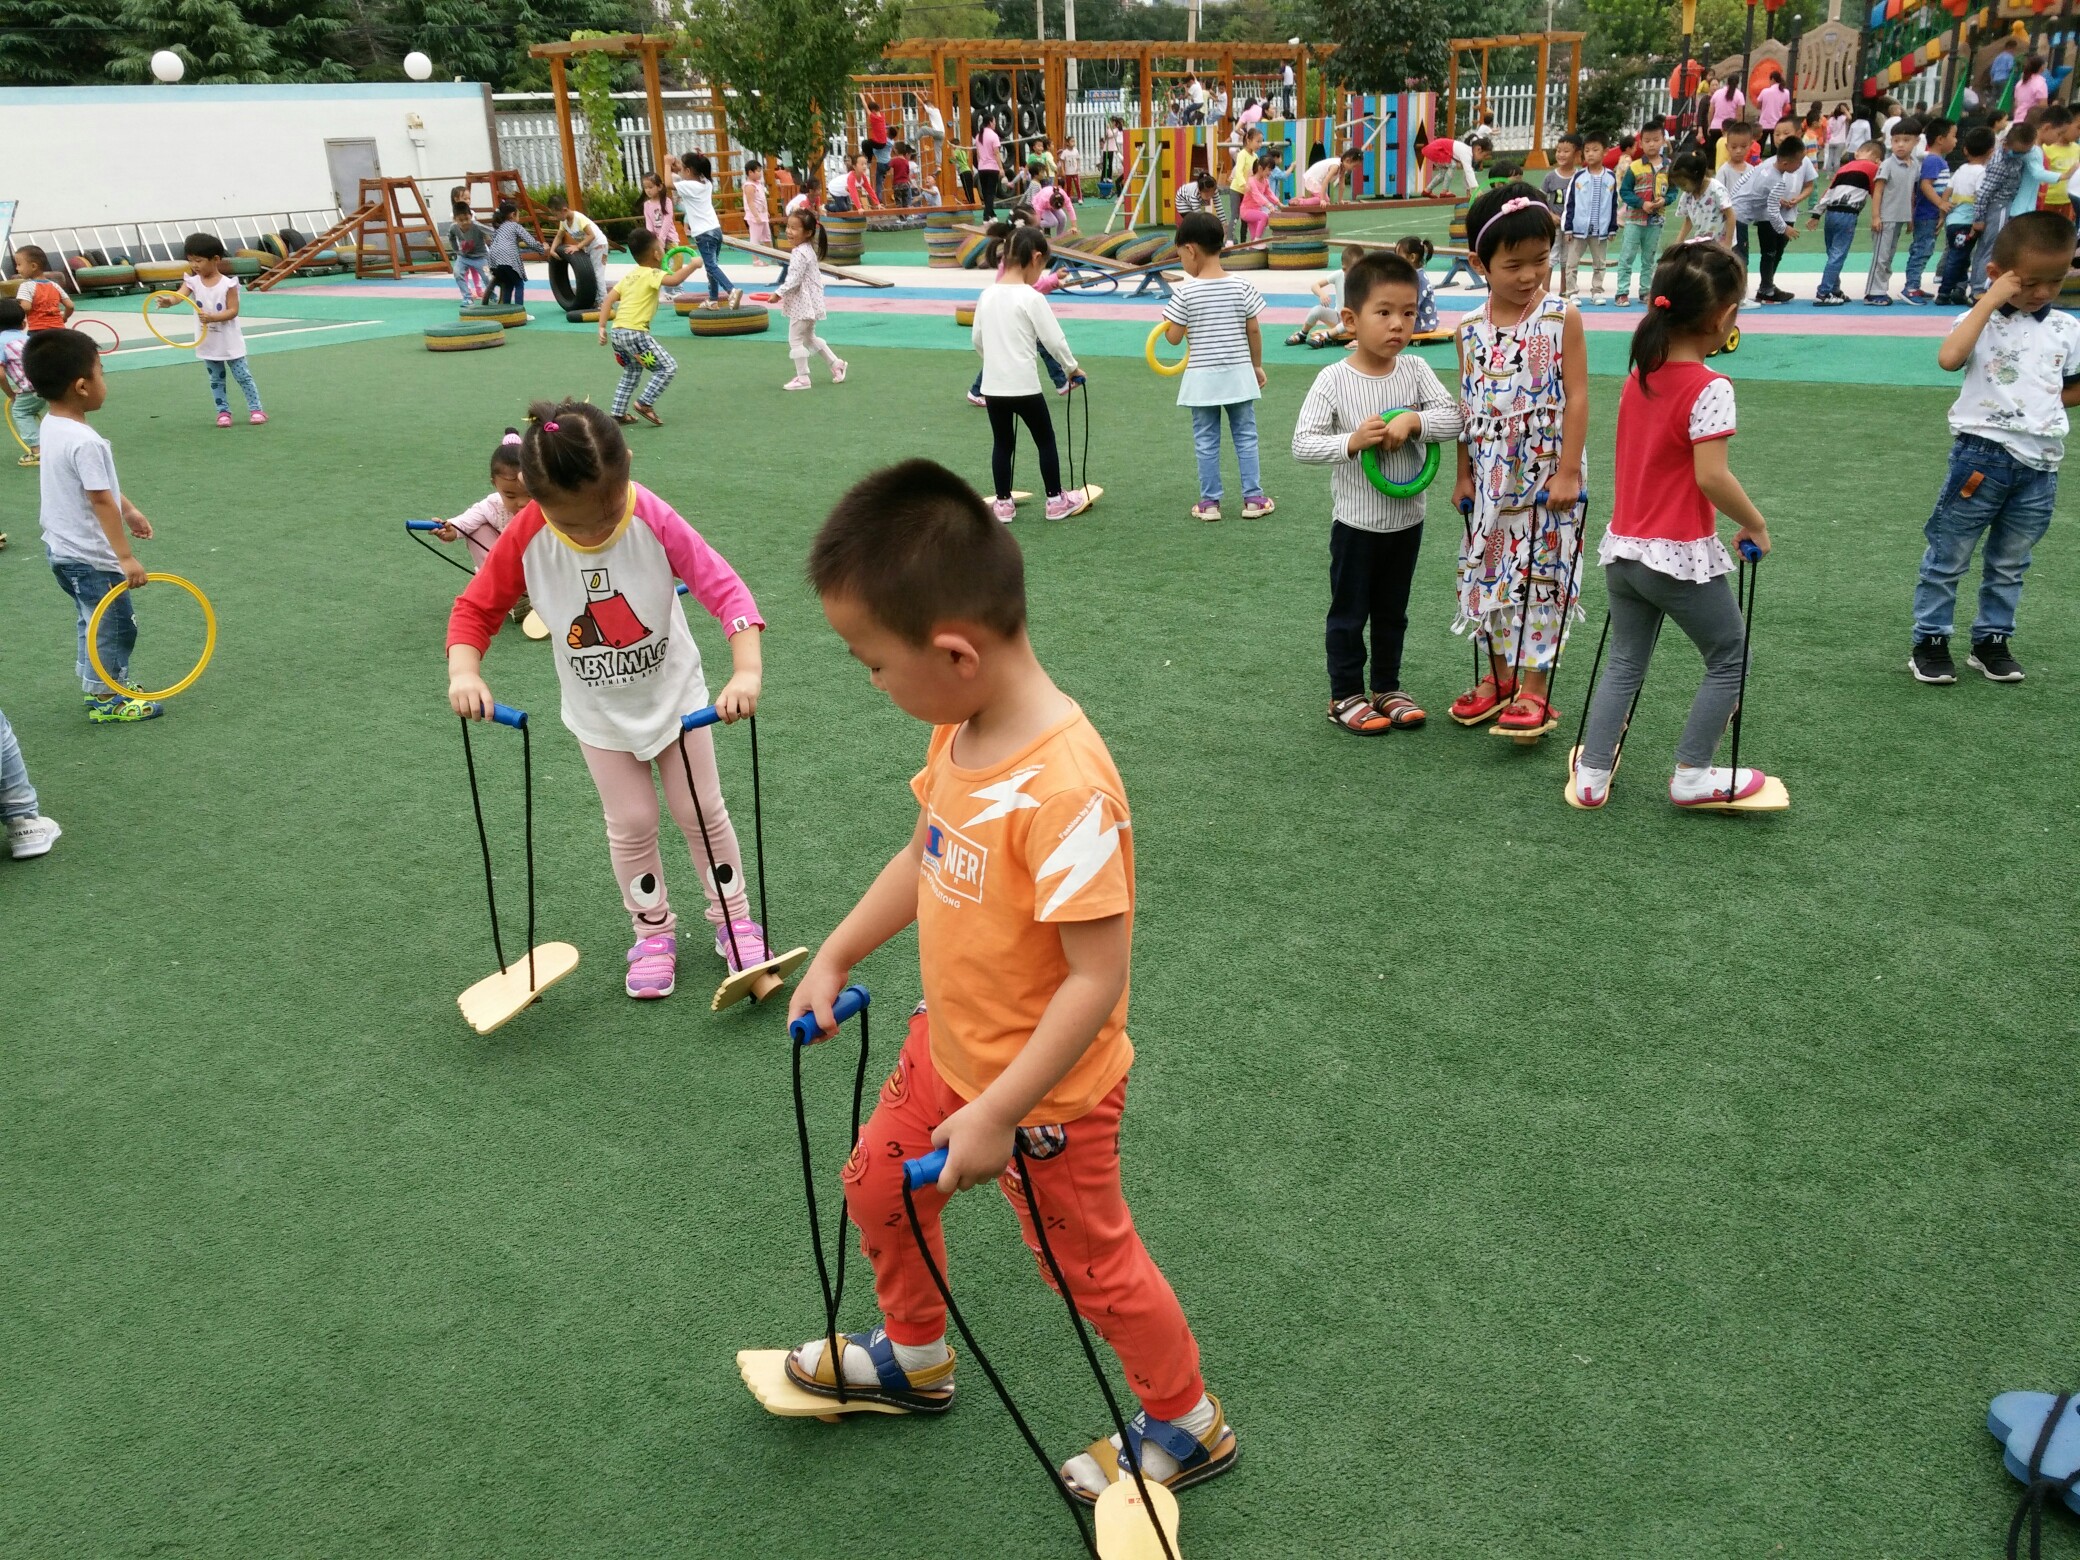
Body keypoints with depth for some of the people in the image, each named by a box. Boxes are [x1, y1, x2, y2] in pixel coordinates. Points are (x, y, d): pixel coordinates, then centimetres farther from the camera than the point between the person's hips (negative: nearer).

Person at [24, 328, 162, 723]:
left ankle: (99, 685, 36)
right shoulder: (84, 442, -27)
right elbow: (101, 501, -29)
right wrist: (125, 557, -29)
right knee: (115, 627, 4)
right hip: (90, 557, -10)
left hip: (63, 548, 10)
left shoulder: (52, 425, 3)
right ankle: (107, 701, 15)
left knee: (95, 623, 23)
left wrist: (129, 510, 22)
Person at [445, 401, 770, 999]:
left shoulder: (655, 520, -28)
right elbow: (475, 608, -11)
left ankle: (733, 919, 29)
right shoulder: (526, 538, -23)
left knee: (701, 811, 9)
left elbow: (724, 587, -30)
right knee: (631, 823, 7)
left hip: (675, 694, -1)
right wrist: (464, 672, -30)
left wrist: (747, 670, -45)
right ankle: (653, 932, 30)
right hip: (600, 713, 1)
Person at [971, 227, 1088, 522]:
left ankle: (1004, 504, 18)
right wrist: (1072, 368, 3)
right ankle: (1056, 501, 17)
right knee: (1045, 440, 10)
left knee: (1002, 443, 14)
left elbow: (977, 339, 12)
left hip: (992, 385, 5)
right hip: (1024, 386, -5)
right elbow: (1054, 339, -11)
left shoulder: (987, 295, 4)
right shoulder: (1031, 298, -13)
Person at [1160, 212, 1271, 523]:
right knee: (1246, 436, 12)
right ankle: (1253, 498, 14)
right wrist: (1257, 366, 12)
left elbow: (1173, 337, -8)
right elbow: (1253, 331, -1)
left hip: (1202, 377, -2)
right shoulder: (1241, 286, -5)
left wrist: (1167, 323, 14)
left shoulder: (1185, 292, -12)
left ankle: (1209, 502, 13)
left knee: (1206, 441, 9)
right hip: (1238, 373, 2)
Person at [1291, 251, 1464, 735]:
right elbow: (1303, 444, -16)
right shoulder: (1334, 380, -14)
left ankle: (1387, 687, 32)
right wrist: (1352, 441, -29)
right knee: (1349, 612, 9)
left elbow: (1452, 416, -9)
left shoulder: (1414, 370, -4)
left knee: (1392, 610, 18)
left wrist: (1412, 421, -25)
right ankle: (1346, 696, 22)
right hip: (1356, 520, -4)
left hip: (1406, 518, 4)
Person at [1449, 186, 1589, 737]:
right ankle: (1495, 676, 27)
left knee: (1543, 576, -1)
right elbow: (1467, 406, 8)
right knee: (1486, 572, 11)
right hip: (1491, 477, 4)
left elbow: (1576, 398, -10)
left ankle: (1533, 690, 7)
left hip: (1546, 473, -4)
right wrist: (1464, 475, 7)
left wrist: (1568, 472, -15)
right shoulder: (1471, 329, 2)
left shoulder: (1561, 319, -8)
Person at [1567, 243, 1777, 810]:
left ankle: (1592, 776, 16)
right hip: (1681, 555, -7)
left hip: (1623, 547, 7)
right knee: (1731, 659, 13)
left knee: (1625, 662, 18)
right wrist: (1756, 524, -10)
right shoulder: (1709, 388, -18)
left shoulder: (1639, 374, 4)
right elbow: (1711, 477, -23)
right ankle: (1692, 776, 15)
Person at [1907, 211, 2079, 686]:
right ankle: (1929, 641, 15)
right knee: (1948, 556, 5)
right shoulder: (1981, 320, -6)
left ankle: (1992, 640, 28)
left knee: (2010, 564, 16)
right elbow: (1948, 359, -27)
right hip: (1982, 455, -4)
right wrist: (1991, 300, -22)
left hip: (2041, 464, 5)